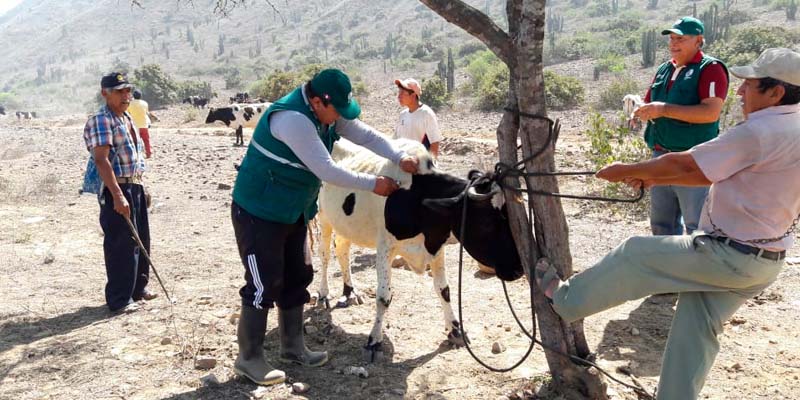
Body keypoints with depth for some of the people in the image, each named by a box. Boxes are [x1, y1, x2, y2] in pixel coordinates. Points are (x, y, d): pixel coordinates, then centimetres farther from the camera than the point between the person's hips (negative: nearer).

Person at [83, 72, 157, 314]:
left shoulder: (126, 118, 15)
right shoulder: (101, 121, -14)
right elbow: (101, 160, -24)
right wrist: (117, 195, -31)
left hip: (135, 187, 9)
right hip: (115, 190, -9)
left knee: (141, 240, 17)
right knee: (121, 245, -4)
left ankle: (138, 288, 32)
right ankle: (119, 300, 7)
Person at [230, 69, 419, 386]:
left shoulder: (327, 113, 0)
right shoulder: (292, 118, -29)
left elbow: (365, 135, 2)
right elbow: (326, 171, -29)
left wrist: (400, 158, -13)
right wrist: (373, 184, -20)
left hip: (293, 213, 9)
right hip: (258, 212, -9)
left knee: (297, 278, 14)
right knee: (265, 283, -5)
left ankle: (293, 347, 28)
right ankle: (249, 358, 10)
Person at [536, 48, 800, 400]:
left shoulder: (763, 131, -22)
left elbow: (684, 163, -17)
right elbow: (709, 173, 12)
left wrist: (627, 170, -2)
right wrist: (652, 179, 10)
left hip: (726, 255, -9)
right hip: (763, 260, 9)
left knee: (634, 254, 6)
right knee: (695, 331, 15)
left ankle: (566, 298, 24)